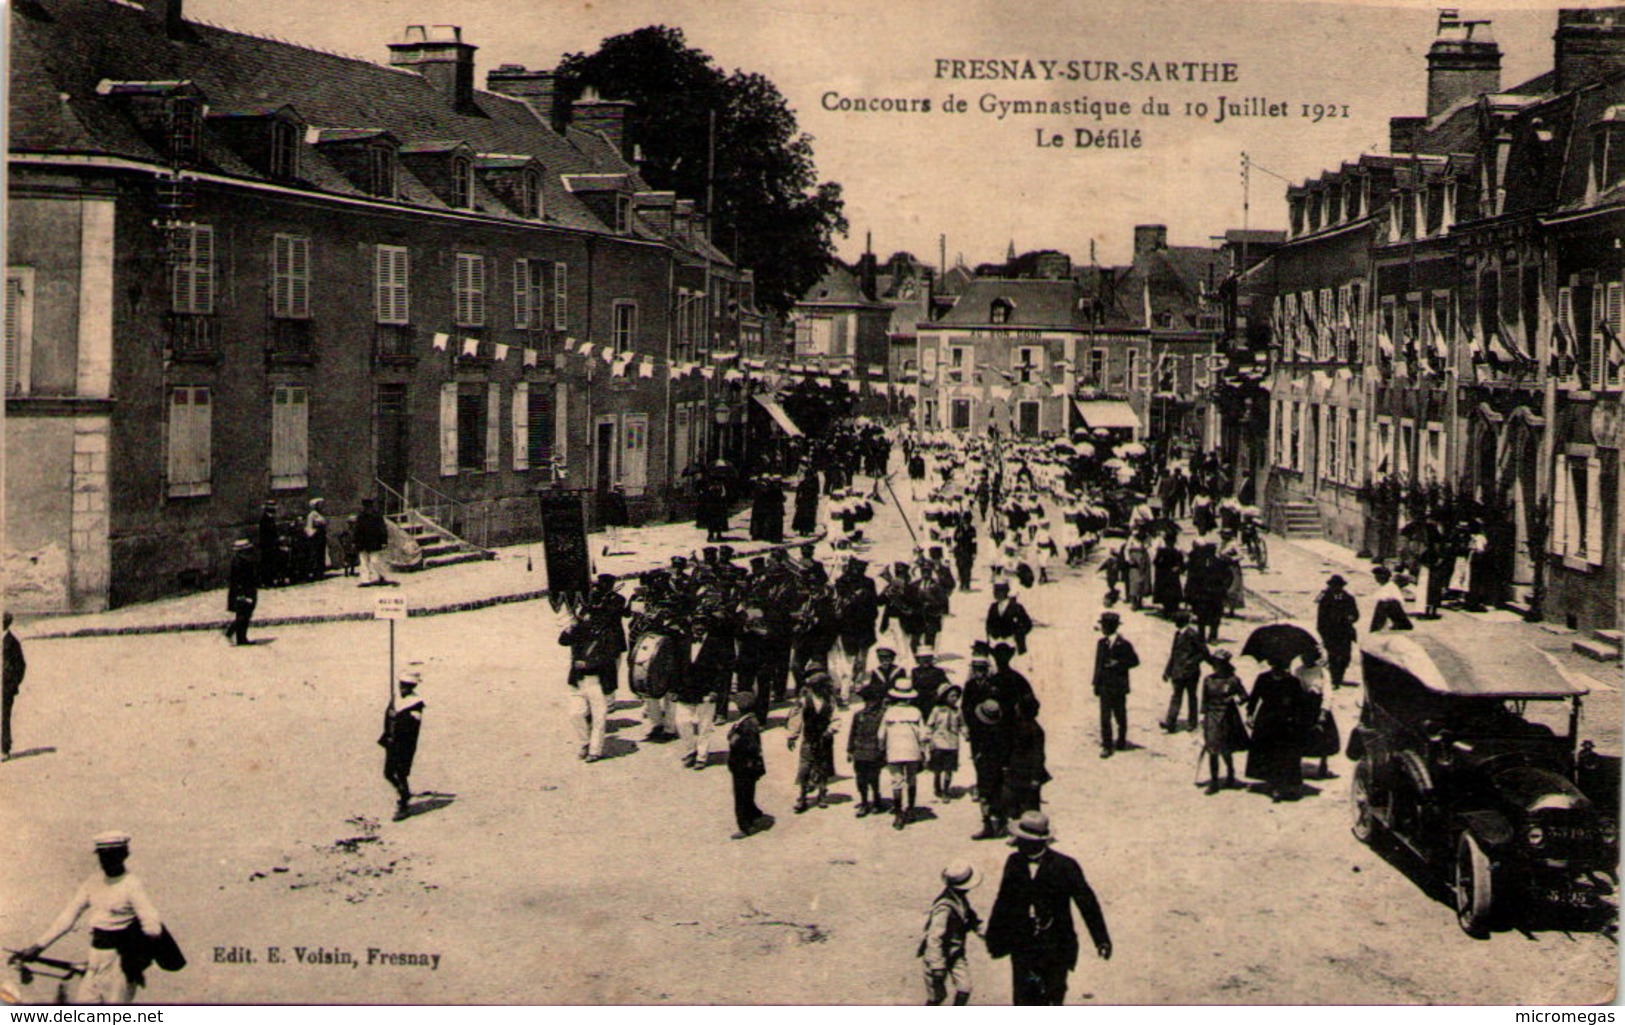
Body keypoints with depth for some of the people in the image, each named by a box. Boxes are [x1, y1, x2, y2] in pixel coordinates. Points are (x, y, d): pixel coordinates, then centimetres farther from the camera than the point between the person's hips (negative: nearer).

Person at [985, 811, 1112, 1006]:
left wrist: (1102, 940, -13)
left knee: (1053, 999, 9)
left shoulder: (1064, 866, -13)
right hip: (1023, 947, 3)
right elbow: (1004, 901, 9)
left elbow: (1087, 902, -10)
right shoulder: (1014, 862, -2)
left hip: (1055, 949, -2)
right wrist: (994, 936, 12)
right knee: (1023, 1000, 2)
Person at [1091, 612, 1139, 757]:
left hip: (1118, 686, -3)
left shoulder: (1123, 644, -9)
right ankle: (1107, 745, 4)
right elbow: (1098, 663, 11)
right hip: (1104, 686, 3)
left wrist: (1118, 664, -18)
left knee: (1120, 715, 9)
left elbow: (1134, 661, -4)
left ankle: (1121, 742, 27)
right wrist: (1096, 683, 5)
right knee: (1105, 717, -1)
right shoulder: (1101, 643, 7)